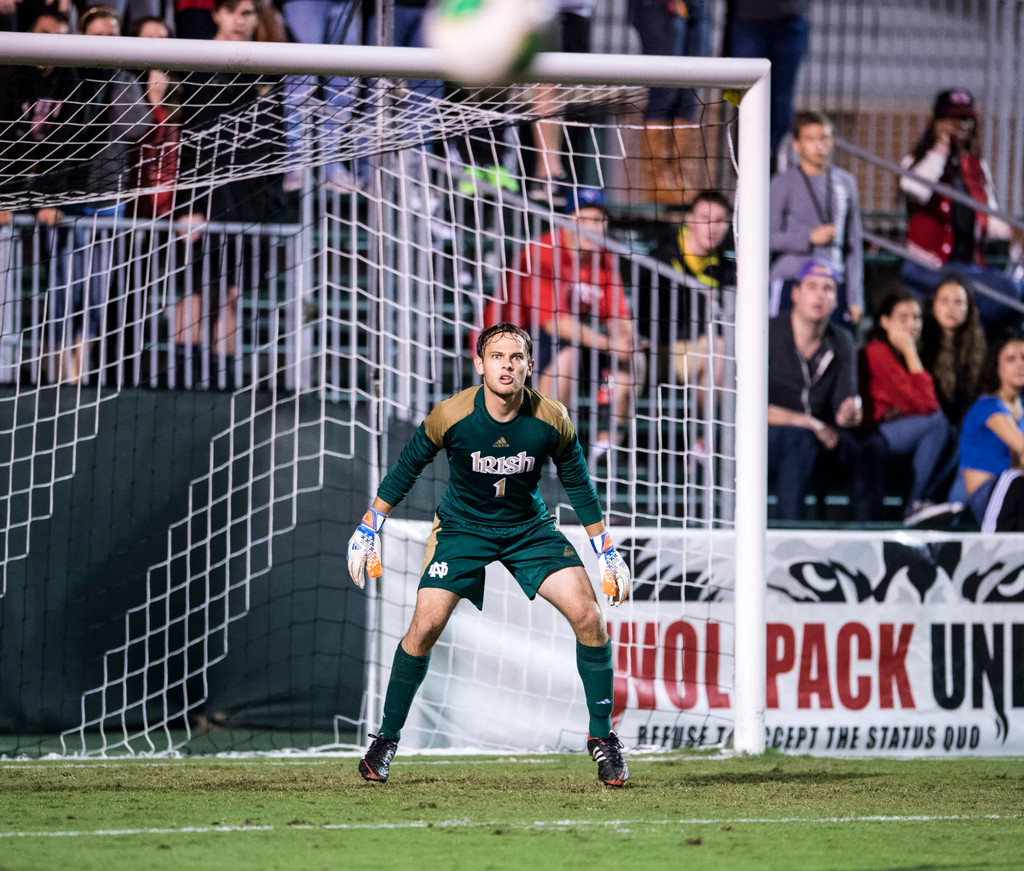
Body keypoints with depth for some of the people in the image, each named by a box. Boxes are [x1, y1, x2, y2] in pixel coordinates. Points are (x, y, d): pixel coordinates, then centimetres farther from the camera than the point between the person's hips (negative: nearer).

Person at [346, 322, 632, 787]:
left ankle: (601, 734, 2)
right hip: (462, 525, -1)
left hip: (529, 527, 1)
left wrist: (607, 553, 4)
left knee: (588, 615, -15)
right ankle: (386, 740, 4)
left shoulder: (552, 420, -18)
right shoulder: (451, 415, -22)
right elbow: (406, 467, -4)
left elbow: (577, 483, 0)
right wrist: (367, 530, 0)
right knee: (425, 626, -16)